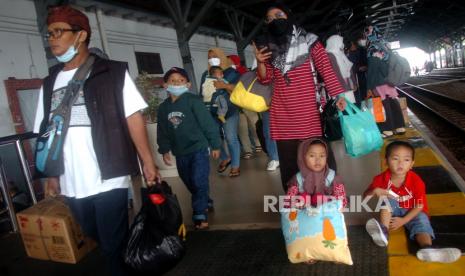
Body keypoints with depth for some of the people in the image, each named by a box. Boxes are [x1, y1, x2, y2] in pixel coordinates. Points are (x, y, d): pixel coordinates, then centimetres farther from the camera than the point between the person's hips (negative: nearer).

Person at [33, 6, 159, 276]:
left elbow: (134, 117, -8)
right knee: (98, 236, 17)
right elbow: (46, 133, 12)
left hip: (109, 178, -5)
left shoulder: (113, 73, -2)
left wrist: (148, 163, -14)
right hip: (72, 183, 5)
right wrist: (52, 176, 10)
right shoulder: (50, 83, 11)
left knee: (113, 242, 3)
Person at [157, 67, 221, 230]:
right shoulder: (163, 107, 4)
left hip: (199, 148, -6)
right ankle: (205, 203, 39)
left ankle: (200, 215, 2)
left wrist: (215, 144, -9)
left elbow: (207, 123, -10)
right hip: (180, 153, 6)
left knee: (199, 182, -9)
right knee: (190, 183, 17)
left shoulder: (193, 101, -11)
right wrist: (164, 150, 9)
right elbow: (162, 132, 11)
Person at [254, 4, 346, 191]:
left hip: (308, 110, -3)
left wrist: (338, 94, -9)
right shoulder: (269, 47, 14)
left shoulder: (308, 41, 5)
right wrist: (260, 62, -6)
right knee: (288, 159, 5)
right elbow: (266, 79, 14)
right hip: (281, 113, 3)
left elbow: (326, 68, 0)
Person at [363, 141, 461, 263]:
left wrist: (403, 220, -22)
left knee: (422, 221, -27)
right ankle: (383, 232, -36)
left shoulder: (416, 181, -20)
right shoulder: (382, 178, -16)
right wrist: (374, 191, -32)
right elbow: (366, 195, -8)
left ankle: (427, 249, -54)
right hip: (392, 210, 1)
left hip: (412, 212, -1)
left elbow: (419, 205, -15)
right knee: (386, 199, -25)